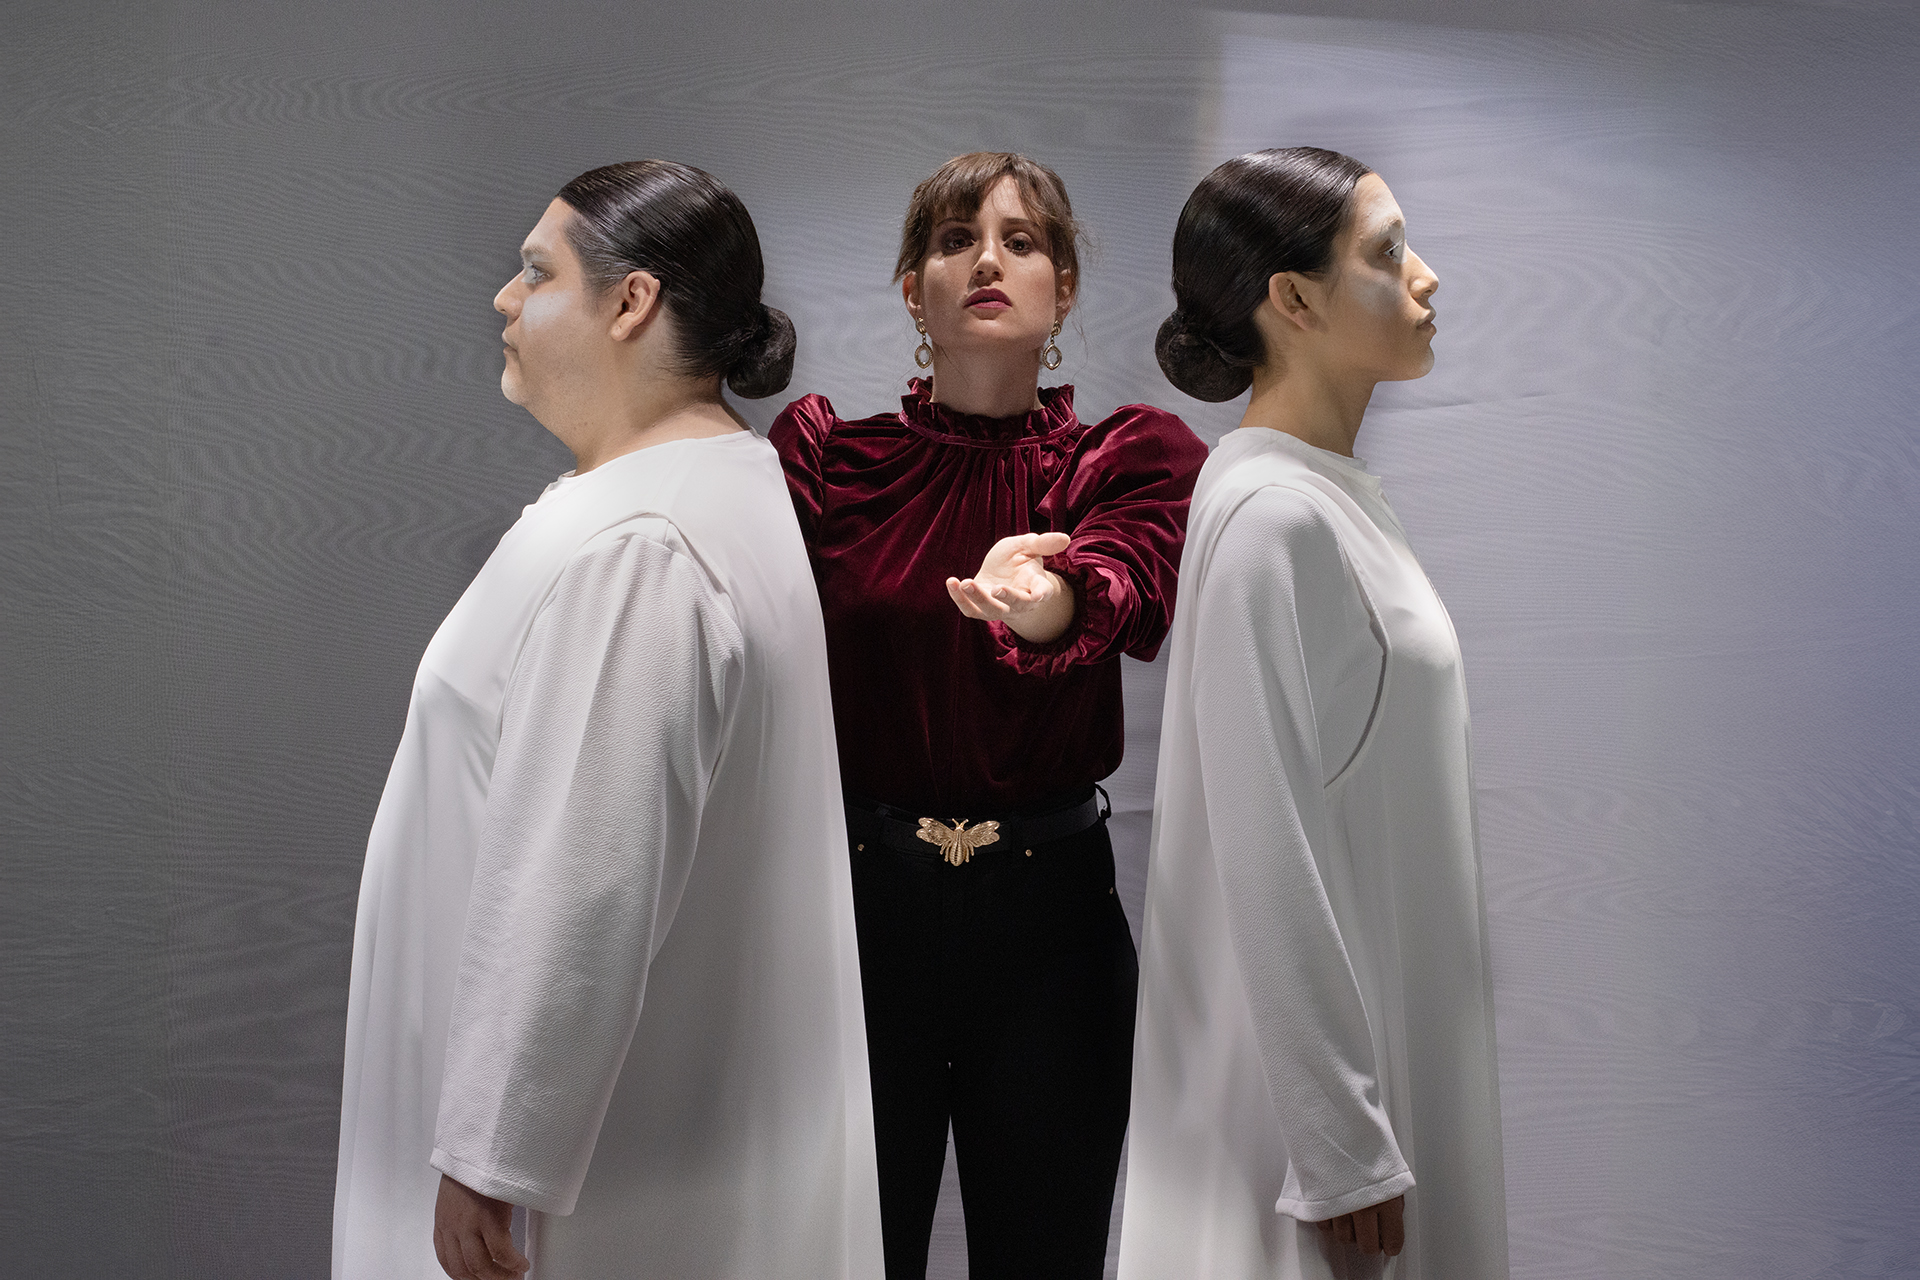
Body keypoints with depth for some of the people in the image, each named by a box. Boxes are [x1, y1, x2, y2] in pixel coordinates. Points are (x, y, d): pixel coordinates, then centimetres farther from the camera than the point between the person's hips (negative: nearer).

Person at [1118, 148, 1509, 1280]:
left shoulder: (1344, 496, 9)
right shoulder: (1272, 517, -20)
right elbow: (1269, 856, -22)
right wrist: (1342, 1150, -21)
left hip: (1386, 1034, 9)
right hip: (1301, 1049, -9)